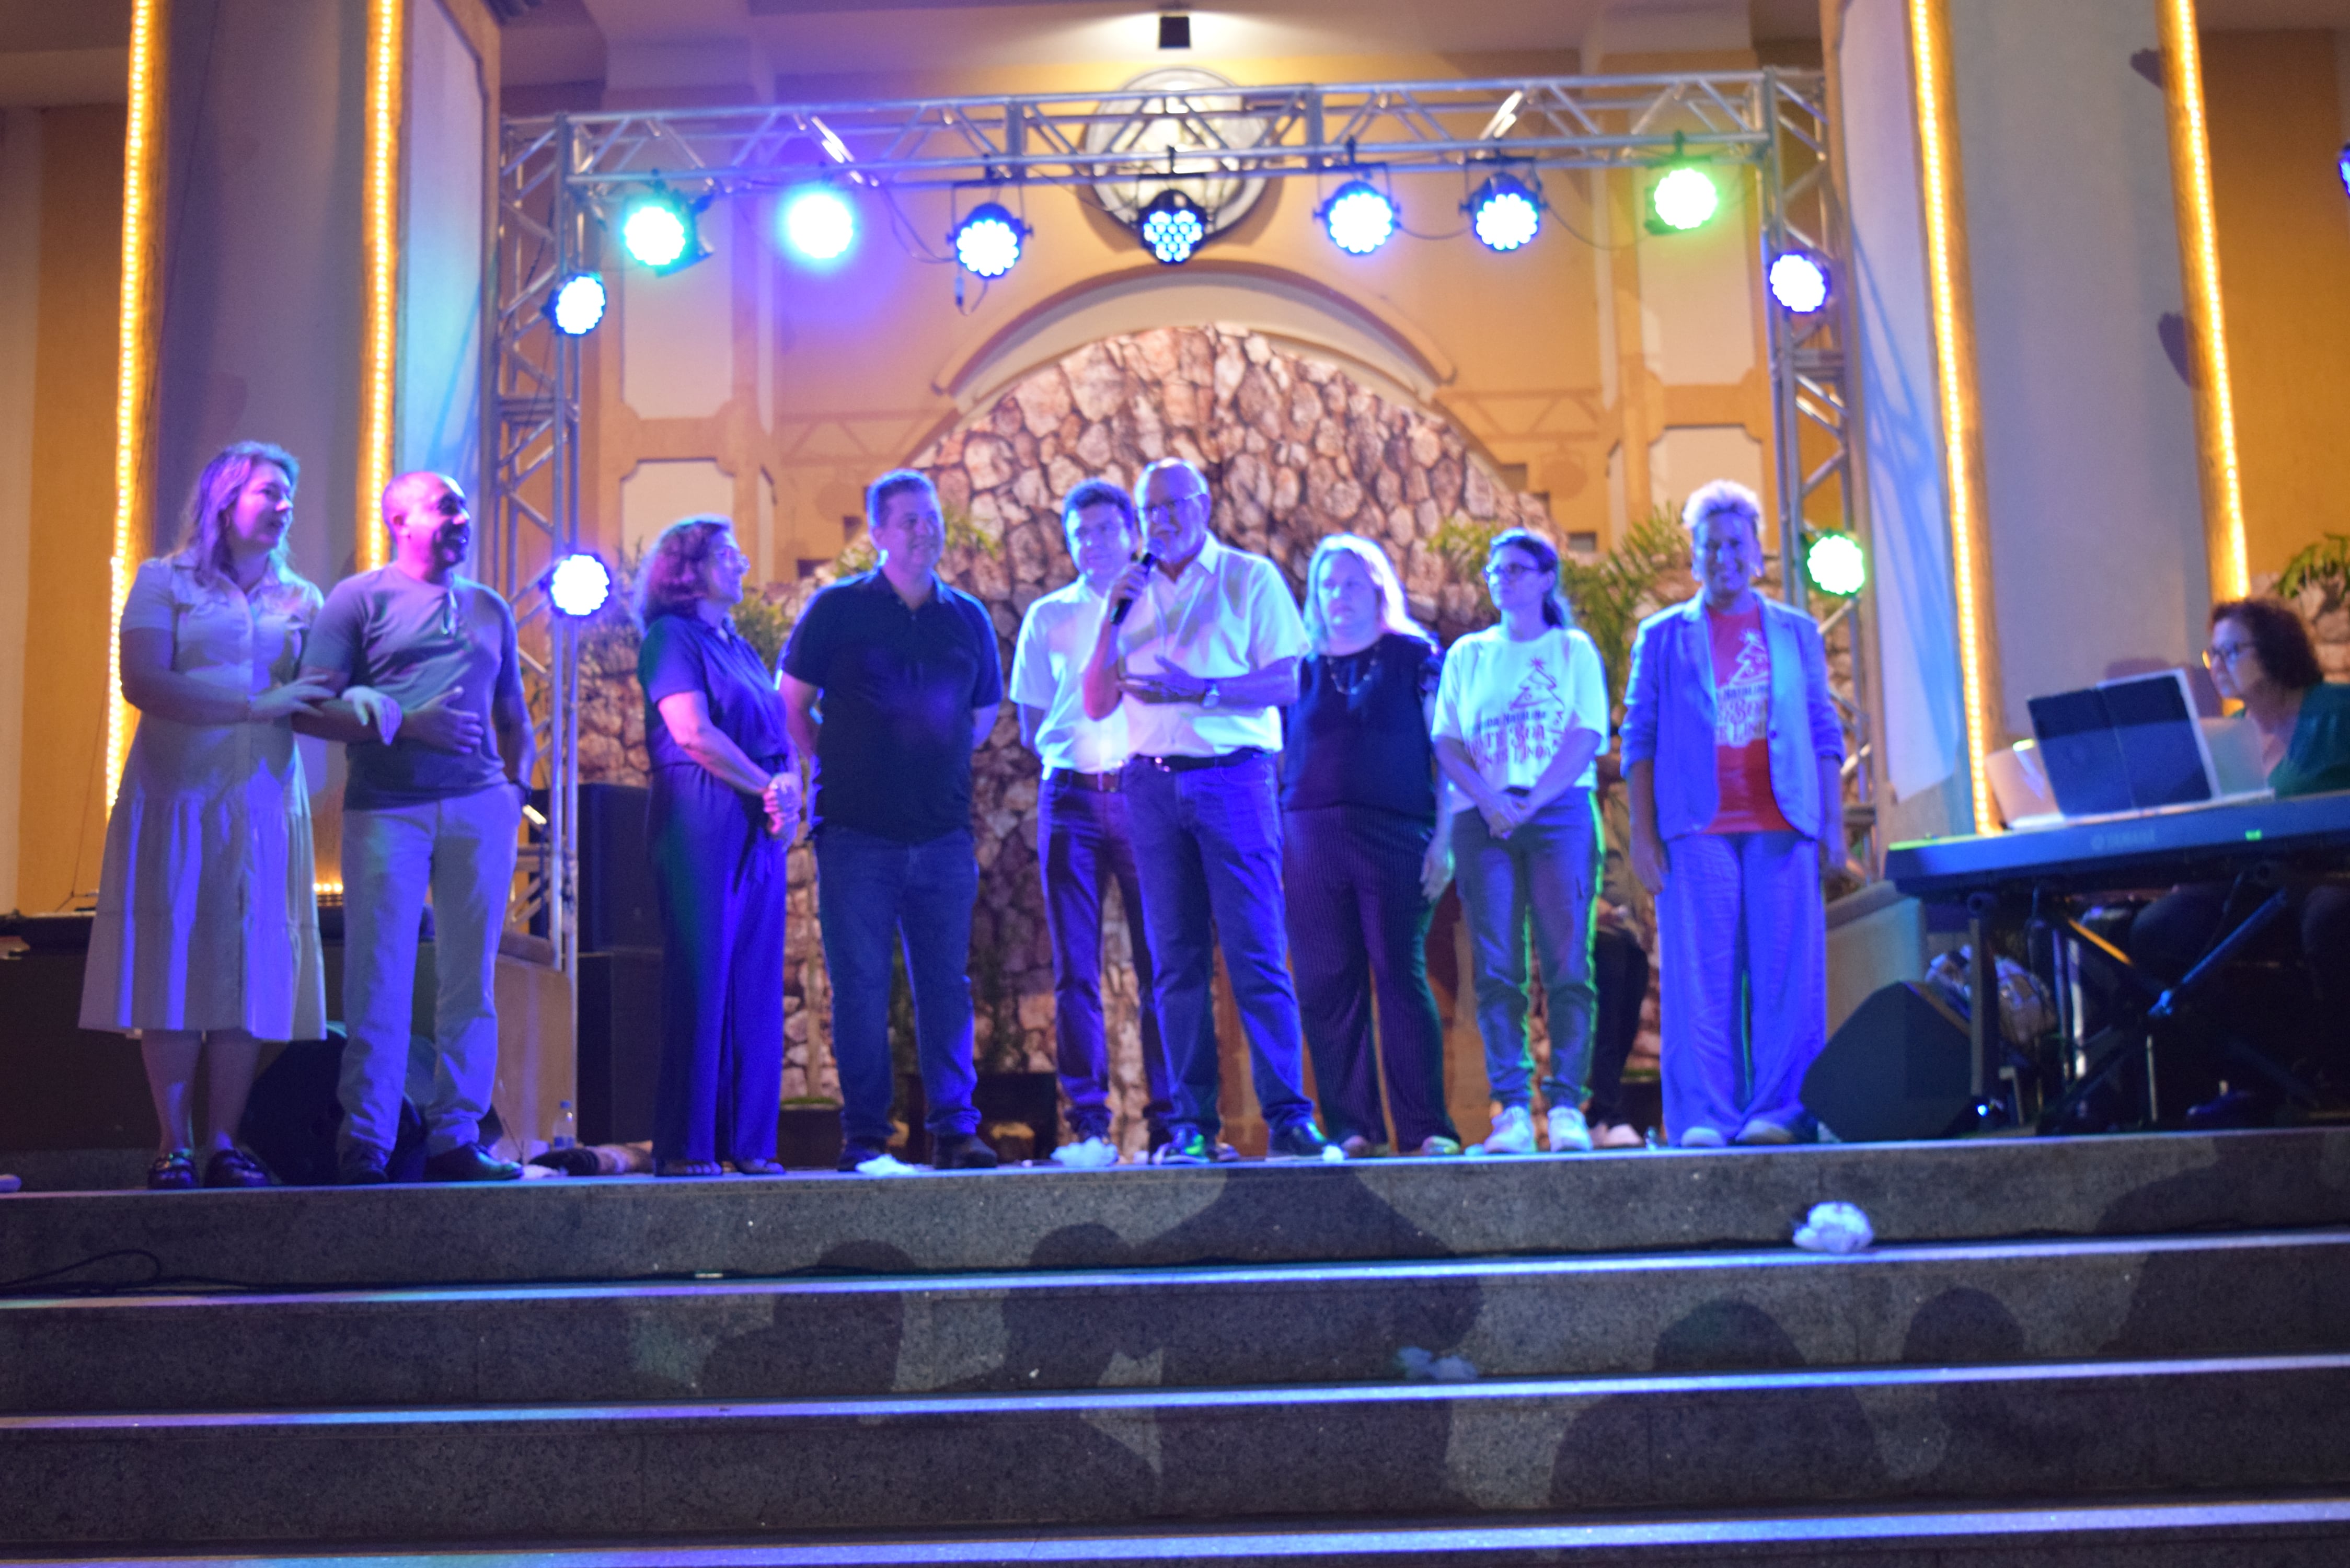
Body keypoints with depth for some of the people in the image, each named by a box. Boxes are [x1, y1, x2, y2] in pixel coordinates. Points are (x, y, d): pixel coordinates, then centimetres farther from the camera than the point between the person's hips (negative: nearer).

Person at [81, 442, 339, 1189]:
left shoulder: (302, 600, 15)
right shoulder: (165, 581, 5)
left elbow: (322, 702, 8)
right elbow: (143, 684, -9)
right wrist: (257, 707, -14)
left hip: (265, 805, 3)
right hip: (174, 798, -3)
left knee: (252, 971, -2)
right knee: (173, 965, -4)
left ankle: (224, 1143, 4)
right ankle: (174, 1146, 2)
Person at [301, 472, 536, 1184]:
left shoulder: (490, 609, 20)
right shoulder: (360, 598, 6)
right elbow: (317, 704, -2)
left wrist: (517, 782, 8)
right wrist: (409, 725, -12)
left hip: (480, 809, 4)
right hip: (387, 808, -4)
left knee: (470, 977, 3)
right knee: (379, 978, -6)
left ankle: (455, 1138, 8)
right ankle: (366, 1141, 0)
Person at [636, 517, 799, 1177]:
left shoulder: (738, 647, 22)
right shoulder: (671, 638, -2)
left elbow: (778, 732, 17)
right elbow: (694, 733, -13)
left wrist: (789, 788, -3)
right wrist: (767, 787, -9)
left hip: (757, 827, 8)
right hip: (700, 823, -8)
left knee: (756, 985, 5)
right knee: (700, 982, -6)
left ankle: (749, 1142, 9)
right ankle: (685, 1147, -1)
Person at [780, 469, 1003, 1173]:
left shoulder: (968, 618, 11)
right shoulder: (837, 609, 2)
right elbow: (791, 704, 7)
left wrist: (938, 767, 14)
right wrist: (834, 771, 2)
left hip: (943, 836, 3)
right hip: (857, 833, -3)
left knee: (946, 985, 4)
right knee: (860, 988, 0)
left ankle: (955, 1130, 9)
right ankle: (864, 1136, 6)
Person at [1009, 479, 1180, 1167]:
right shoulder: (1048, 617, 15)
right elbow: (1032, 729, 15)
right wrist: (1075, 743, -1)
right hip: (1071, 798, 1)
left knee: (1160, 962, -4)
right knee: (1076, 970, -2)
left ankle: (1169, 1121, 0)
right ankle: (1089, 1127, 1)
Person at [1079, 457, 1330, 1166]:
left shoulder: (1250, 577, 5)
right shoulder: (1134, 590, 17)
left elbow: (1286, 683, -3)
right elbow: (1097, 704, 11)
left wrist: (1200, 689, -15)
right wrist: (1115, 619, -1)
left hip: (1233, 779, -4)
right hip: (1153, 784, 4)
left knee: (1257, 954, -8)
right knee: (1177, 962, 3)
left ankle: (1287, 1116, -5)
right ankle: (1193, 1125, 6)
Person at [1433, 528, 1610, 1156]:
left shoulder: (1574, 650, 12)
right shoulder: (1467, 654, 18)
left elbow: (1586, 738, 1)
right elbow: (1448, 743, 9)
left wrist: (1532, 803, -12)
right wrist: (1491, 799, -9)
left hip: (1560, 814, -2)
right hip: (1483, 820, 2)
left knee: (1567, 963, -9)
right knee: (1496, 969, -5)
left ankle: (1567, 1107, -8)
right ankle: (1512, 1110, -5)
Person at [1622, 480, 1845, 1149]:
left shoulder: (1797, 633, 17)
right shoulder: (1662, 636, 13)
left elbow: (1824, 734, 14)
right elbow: (1639, 738, 8)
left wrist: (1833, 824, 3)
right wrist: (1642, 832, -2)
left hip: (1782, 828, 1)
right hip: (1695, 829, -1)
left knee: (1787, 974, -3)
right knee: (1700, 978, -4)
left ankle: (1777, 1111, 1)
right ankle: (1702, 1117, -2)